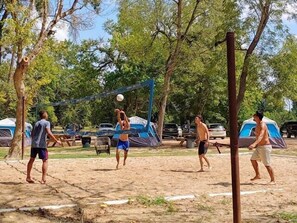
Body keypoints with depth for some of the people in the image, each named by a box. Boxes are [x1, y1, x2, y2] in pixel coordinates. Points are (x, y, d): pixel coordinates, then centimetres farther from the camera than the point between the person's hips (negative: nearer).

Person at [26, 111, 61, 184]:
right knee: (45, 161, 1)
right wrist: (56, 141, -13)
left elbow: (32, 134, 19)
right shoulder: (46, 122, -2)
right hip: (42, 145, -6)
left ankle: (28, 177, 23)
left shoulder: (36, 123, 17)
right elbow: (49, 133, -16)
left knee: (31, 160, 16)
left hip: (34, 144, 6)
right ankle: (43, 179, -4)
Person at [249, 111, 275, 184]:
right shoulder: (257, 125, 9)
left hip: (265, 147, -10)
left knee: (267, 164, -4)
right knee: (253, 159, 15)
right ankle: (257, 175, 26)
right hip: (259, 147, 10)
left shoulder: (262, 125, -20)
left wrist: (254, 144, -51)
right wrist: (256, 145, 35)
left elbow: (261, 136, -37)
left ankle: (273, 180, 6)